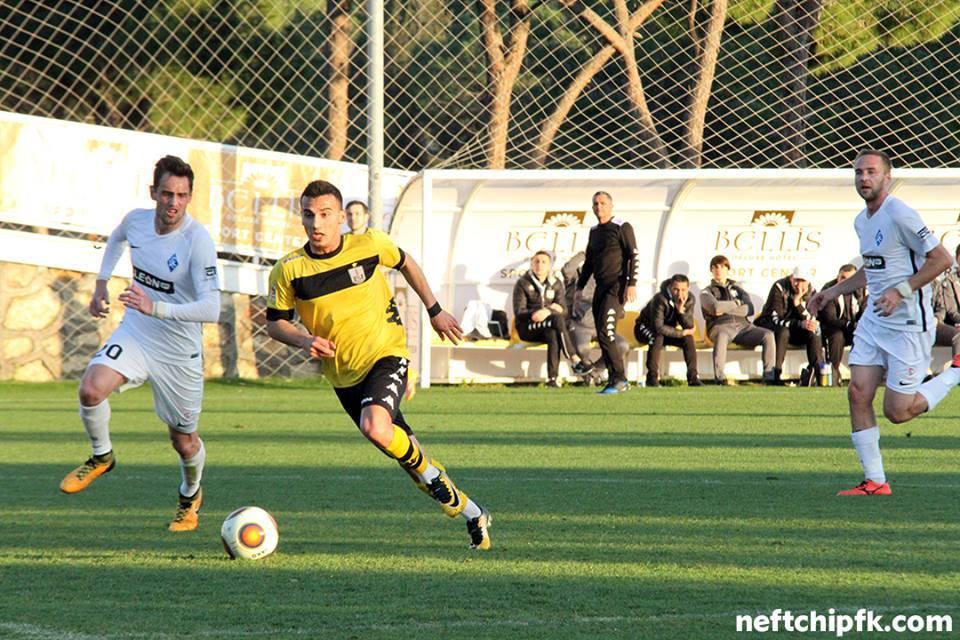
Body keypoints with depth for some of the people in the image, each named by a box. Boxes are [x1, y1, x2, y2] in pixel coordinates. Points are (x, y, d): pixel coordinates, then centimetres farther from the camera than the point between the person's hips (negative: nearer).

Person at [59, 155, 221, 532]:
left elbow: (211, 309, -33)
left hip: (179, 350, -3)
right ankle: (101, 456, 3)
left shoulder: (197, 240, -25)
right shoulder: (136, 220, -8)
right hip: (134, 334, 3)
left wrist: (156, 308, -42)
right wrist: (101, 283, 17)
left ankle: (191, 495, 44)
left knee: (184, 442, 10)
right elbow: (117, 238, 21)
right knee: (91, 389, -26)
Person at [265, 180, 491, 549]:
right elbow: (275, 323, 2)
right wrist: (304, 341, -18)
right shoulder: (288, 271, -8)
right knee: (402, 448, 9)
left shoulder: (369, 245, -9)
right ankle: (472, 514, 26)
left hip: (386, 355, -3)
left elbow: (405, 263, 12)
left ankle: (431, 475, -2)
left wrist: (434, 311, 15)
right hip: (343, 375, 3)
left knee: (376, 428, -31)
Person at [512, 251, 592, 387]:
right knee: (557, 319, -32)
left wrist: (548, 311, -21)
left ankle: (553, 378, -46)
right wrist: (534, 314, -26)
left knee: (553, 334, -36)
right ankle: (575, 361, -39)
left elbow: (563, 312, 1)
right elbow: (519, 312, -8)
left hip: (548, 327, 3)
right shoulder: (523, 283, 0)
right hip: (527, 328, -3)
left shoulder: (556, 284, 9)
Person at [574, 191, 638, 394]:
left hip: (617, 288, -8)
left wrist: (632, 284, -19)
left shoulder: (622, 227, -4)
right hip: (601, 287, 8)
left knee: (605, 332, -18)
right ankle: (616, 380, 8)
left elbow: (634, 256, -10)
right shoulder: (594, 231, 19)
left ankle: (620, 379, -15)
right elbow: (588, 261, 26)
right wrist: (580, 287, 20)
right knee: (602, 337, 4)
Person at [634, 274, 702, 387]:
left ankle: (693, 377, -13)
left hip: (668, 330, 5)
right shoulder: (660, 299, -32)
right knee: (658, 337, -36)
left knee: (689, 339, -18)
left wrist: (681, 311, -37)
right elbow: (658, 327, -37)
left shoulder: (689, 300, -13)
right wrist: (682, 333, -28)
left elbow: (689, 327, -20)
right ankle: (652, 378, -31)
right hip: (645, 328, -5)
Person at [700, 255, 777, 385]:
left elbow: (750, 309, 8)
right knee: (722, 336, -42)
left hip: (743, 326, 4)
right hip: (721, 326, -4)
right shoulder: (707, 292, 15)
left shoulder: (736, 288, 25)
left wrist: (725, 309, -2)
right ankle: (720, 378, -47)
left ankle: (770, 377, -27)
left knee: (768, 335, -23)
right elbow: (715, 307, -9)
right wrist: (736, 303, 5)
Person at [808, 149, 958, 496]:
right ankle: (874, 481, 3)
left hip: (908, 324, -8)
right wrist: (834, 291, 24)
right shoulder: (862, 221, 11)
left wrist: (901, 290, -23)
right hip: (874, 321, 8)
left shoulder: (899, 215, -17)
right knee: (858, 393, -3)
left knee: (897, 411, -5)